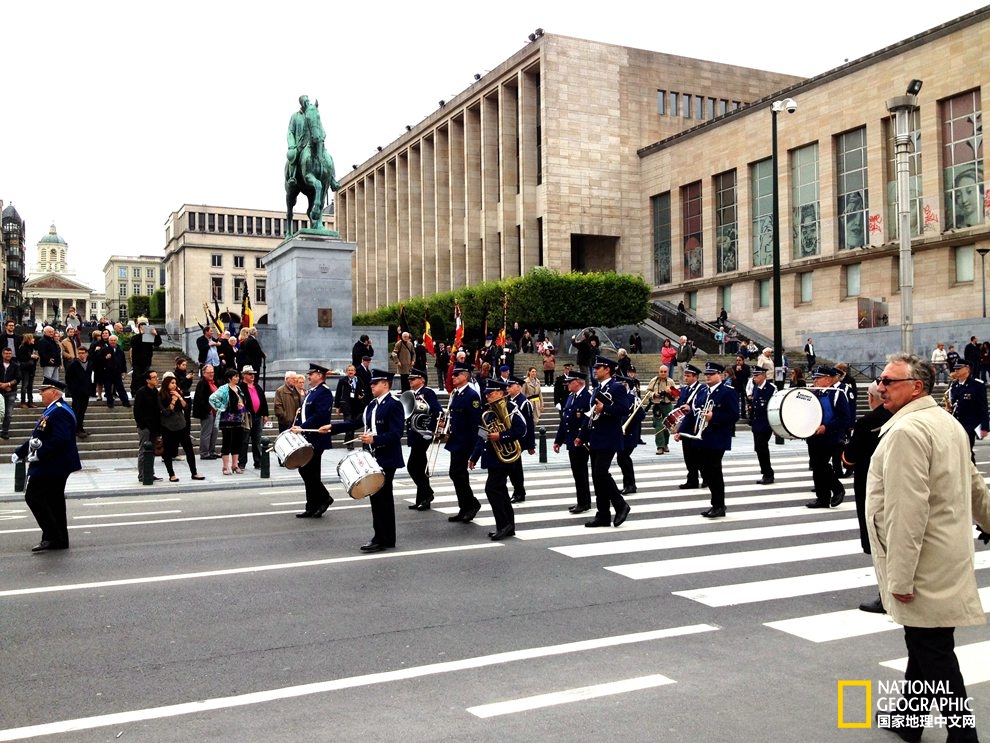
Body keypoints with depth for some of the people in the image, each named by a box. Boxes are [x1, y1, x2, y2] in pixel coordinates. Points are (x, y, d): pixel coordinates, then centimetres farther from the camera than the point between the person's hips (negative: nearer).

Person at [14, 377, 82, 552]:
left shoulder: (60, 412, -18)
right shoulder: (52, 411, 16)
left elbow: (61, 439, -29)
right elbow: (38, 438, 21)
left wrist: (39, 454, -25)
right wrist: (20, 452, 15)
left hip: (52, 467, -10)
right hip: (53, 467, 10)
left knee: (33, 497, -7)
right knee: (54, 501, 13)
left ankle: (52, 537, -4)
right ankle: (59, 540, 19)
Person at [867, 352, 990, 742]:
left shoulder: (906, 432, -21)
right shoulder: (946, 422, 11)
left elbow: (906, 512, -25)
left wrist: (900, 576, -21)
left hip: (925, 564, -10)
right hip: (944, 556, 10)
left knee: (933, 651, -1)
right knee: (924, 644, 19)